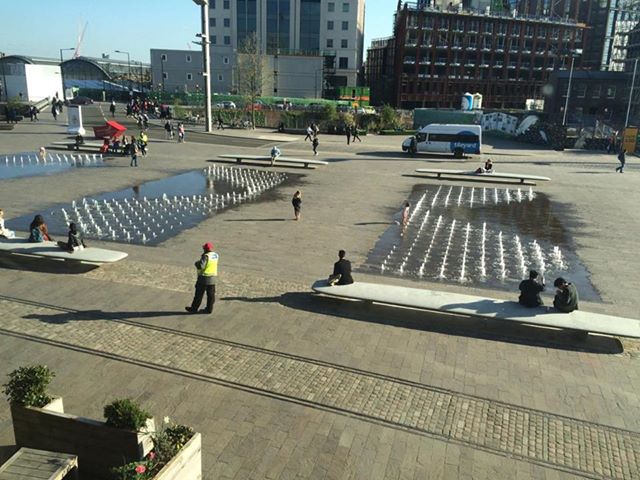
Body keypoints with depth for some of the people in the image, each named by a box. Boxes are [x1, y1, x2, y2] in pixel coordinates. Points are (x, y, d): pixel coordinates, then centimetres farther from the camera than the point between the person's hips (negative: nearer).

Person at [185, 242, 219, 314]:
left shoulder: (206, 256, -20)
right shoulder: (215, 255, 2)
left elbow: (200, 266, -28)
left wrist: (196, 263, -7)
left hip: (204, 277, -6)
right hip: (213, 278, 6)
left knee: (199, 294, 5)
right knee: (211, 294, 11)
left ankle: (194, 309, 15)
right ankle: (209, 309, 16)